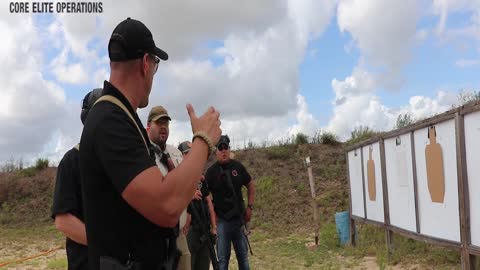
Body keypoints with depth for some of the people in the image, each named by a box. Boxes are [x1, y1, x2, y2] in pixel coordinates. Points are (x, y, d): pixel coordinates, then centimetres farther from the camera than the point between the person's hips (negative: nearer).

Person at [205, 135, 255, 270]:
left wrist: (250, 207, 3)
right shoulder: (211, 171, -6)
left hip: (239, 218, 3)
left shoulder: (237, 166, 1)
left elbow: (251, 186, 11)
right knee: (223, 258, 2)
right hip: (221, 220, -3)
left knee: (243, 255, 12)